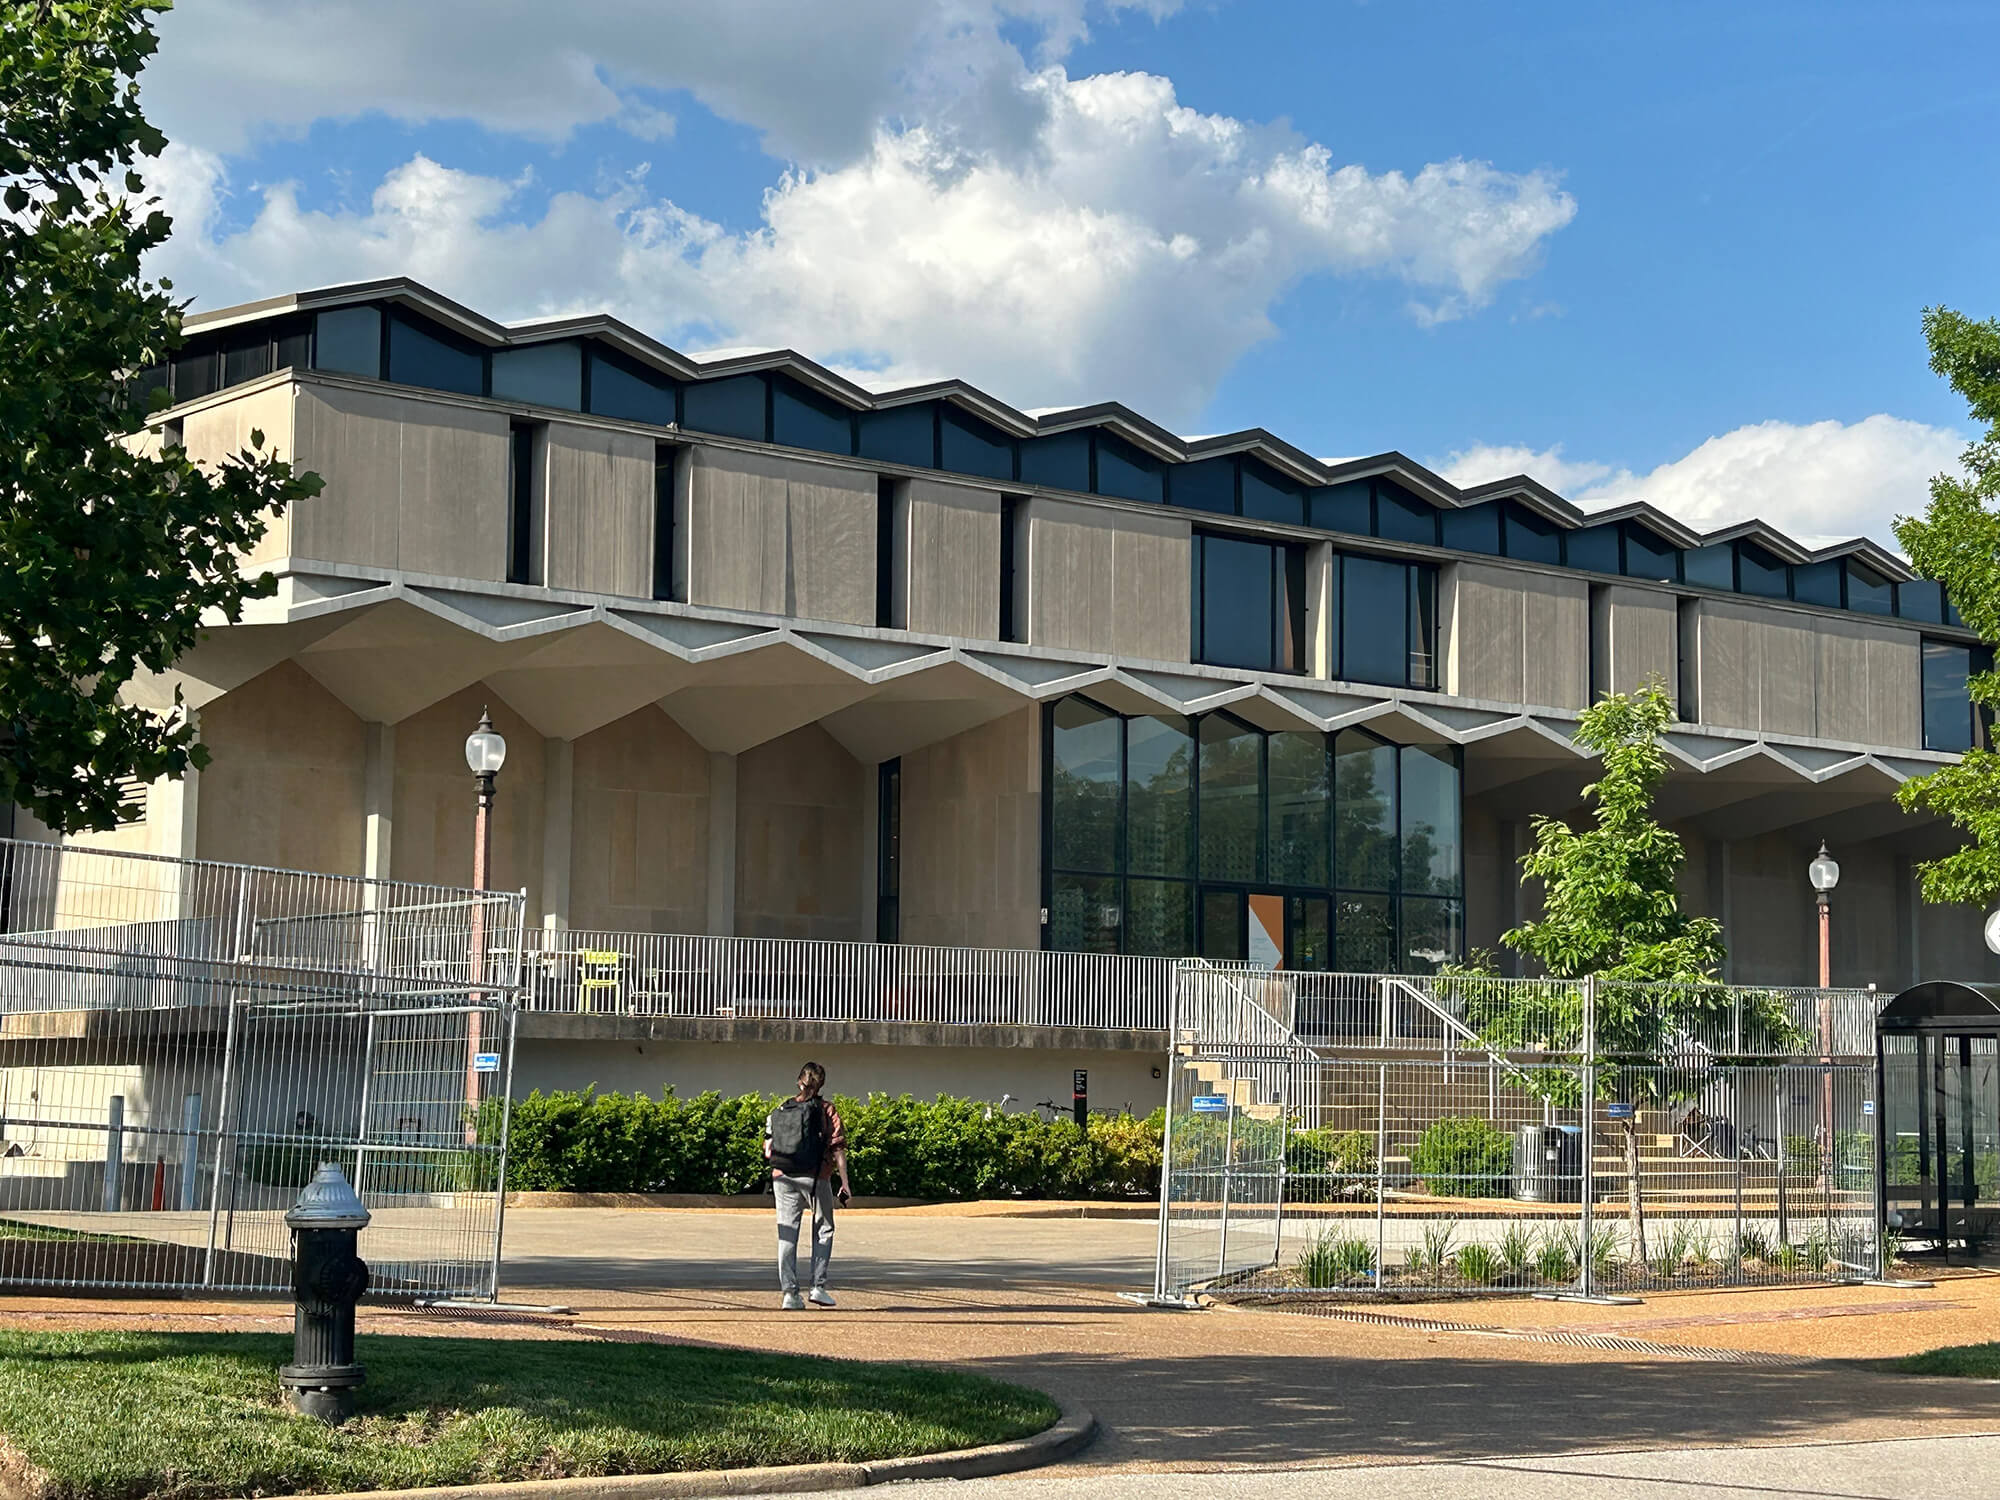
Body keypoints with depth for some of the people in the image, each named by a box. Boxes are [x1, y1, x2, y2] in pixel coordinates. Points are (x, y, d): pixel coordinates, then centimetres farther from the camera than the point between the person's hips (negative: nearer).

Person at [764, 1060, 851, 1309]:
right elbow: (838, 1149, -6)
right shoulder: (826, 1110, -1)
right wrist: (845, 1183, -5)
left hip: (782, 1177, 3)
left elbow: (768, 1152, 8)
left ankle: (789, 1293, -1)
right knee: (823, 1231, 13)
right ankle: (818, 1286, 5)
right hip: (816, 1177, -3)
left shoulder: (779, 1111, 10)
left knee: (787, 1236, 5)